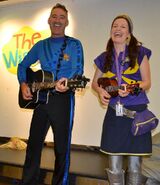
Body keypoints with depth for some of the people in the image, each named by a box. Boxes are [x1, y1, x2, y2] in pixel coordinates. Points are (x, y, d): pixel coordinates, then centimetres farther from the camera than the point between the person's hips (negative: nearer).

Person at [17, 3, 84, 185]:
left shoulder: (74, 44, 0)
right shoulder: (41, 45, 12)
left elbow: (78, 71, -9)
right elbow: (23, 66, 18)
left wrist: (67, 83, -30)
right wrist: (23, 84, 0)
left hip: (63, 98, -4)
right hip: (40, 98, 4)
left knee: (61, 147, 3)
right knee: (33, 144, 10)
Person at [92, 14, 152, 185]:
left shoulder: (139, 53, -1)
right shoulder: (104, 58, 8)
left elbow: (147, 82, -2)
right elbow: (95, 83, 19)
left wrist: (132, 88, -22)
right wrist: (100, 91, -3)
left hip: (136, 111, -3)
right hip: (114, 113, 3)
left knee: (134, 164, 3)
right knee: (114, 165, 5)